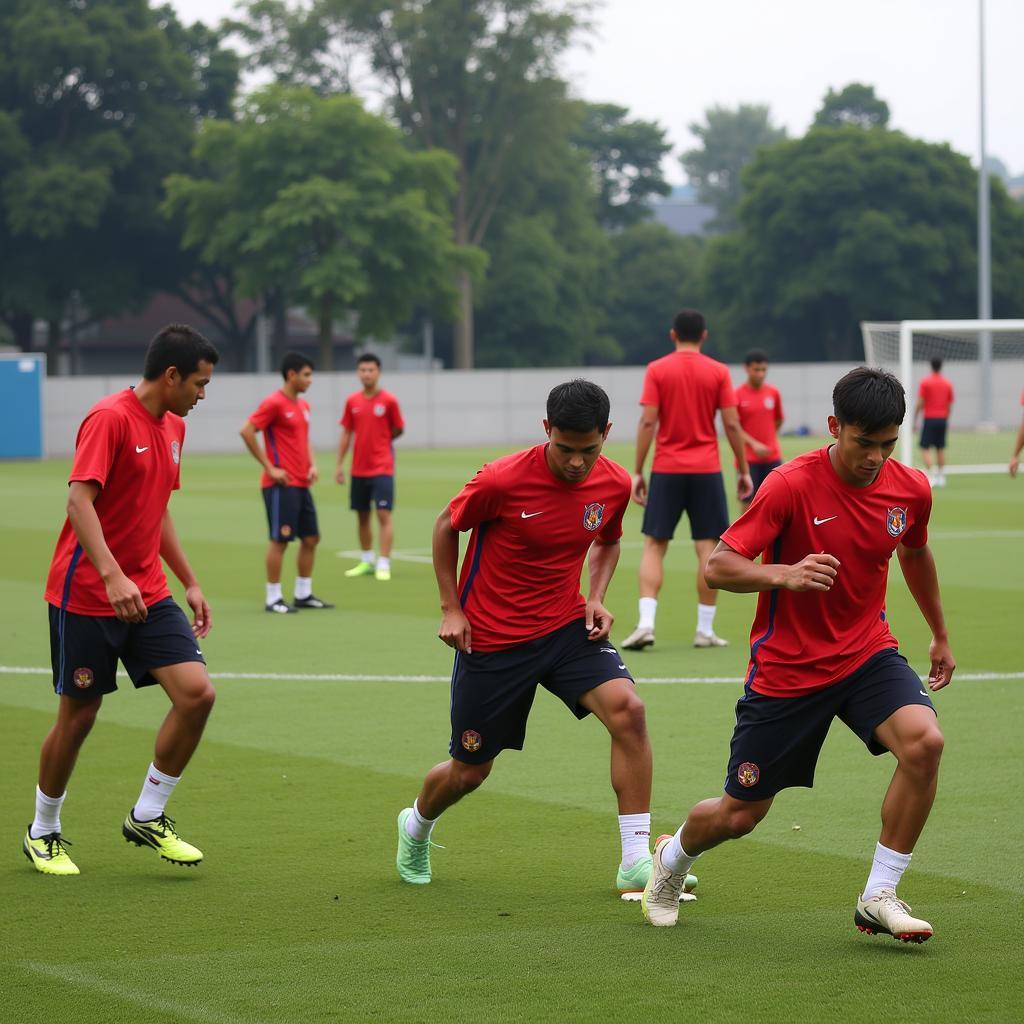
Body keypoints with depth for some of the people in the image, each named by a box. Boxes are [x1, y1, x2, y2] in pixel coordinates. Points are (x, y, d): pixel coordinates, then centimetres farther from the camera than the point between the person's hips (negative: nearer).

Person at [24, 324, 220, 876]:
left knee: (197, 692, -9)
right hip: (85, 596, -7)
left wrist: (189, 583, 20)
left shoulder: (172, 428, 12)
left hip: (146, 594, 7)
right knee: (78, 716, 2)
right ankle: (42, 832, 24)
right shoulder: (110, 418, -14)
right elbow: (79, 501, -24)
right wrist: (112, 577, -34)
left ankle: (147, 819, 6)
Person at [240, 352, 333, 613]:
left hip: (302, 484, 9)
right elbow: (246, 431, -17)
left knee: (311, 538, 9)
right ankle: (273, 599, 1)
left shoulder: (303, 405, 15)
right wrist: (270, 468, -17)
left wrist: (312, 464, 8)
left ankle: (303, 594, 19)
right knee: (280, 539, -6)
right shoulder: (274, 403, -11)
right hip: (281, 484, -9)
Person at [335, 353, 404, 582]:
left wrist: (380, 441, 9)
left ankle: (384, 564, -10)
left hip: (382, 468, -4)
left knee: (384, 514, -10)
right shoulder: (352, 401, 5)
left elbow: (398, 430, 4)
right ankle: (367, 561, 24)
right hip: (358, 469, 4)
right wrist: (339, 465, 6)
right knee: (362, 515, 11)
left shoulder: (388, 400, -6)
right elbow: (346, 434, 9)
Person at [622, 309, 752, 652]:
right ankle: (705, 630, 2)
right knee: (708, 547, 3)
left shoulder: (657, 370, 0)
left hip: (666, 470, 0)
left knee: (654, 546, 5)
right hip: (706, 470, 0)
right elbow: (732, 424, -1)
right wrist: (743, 470, 8)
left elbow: (648, 422, -5)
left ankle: (646, 623, -9)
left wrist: (638, 472, -1)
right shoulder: (718, 372, 1)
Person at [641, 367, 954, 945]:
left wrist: (941, 635, 27)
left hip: (867, 653, 3)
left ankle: (880, 897, -12)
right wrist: (785, 574, -39)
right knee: (740, 814, 6)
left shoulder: (912, 490, -5)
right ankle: (670, 860, 43)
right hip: (786, 669, -3)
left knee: (924, 742, -27)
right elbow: (719, 567, -21)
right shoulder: (792, 485, -20)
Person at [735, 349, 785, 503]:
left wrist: (768, 439, 11)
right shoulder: (738, 395, -6)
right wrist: (754, 444, -18)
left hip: (772, 457, 3)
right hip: (748, 458, -3)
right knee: (749, 501, 0)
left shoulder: (773, 393, 5)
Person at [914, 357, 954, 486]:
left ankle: (930, 476, -15)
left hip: (929, 419, -4)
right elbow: (950, 404, 9)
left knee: (925, 448, -3)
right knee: (941, 449, 11)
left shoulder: (925, 381, -7)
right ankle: (941, 477, 11)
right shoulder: (947, 383, 6)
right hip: (942, 418, 4)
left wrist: (914, 418, -2)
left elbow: (920, 403, -9)